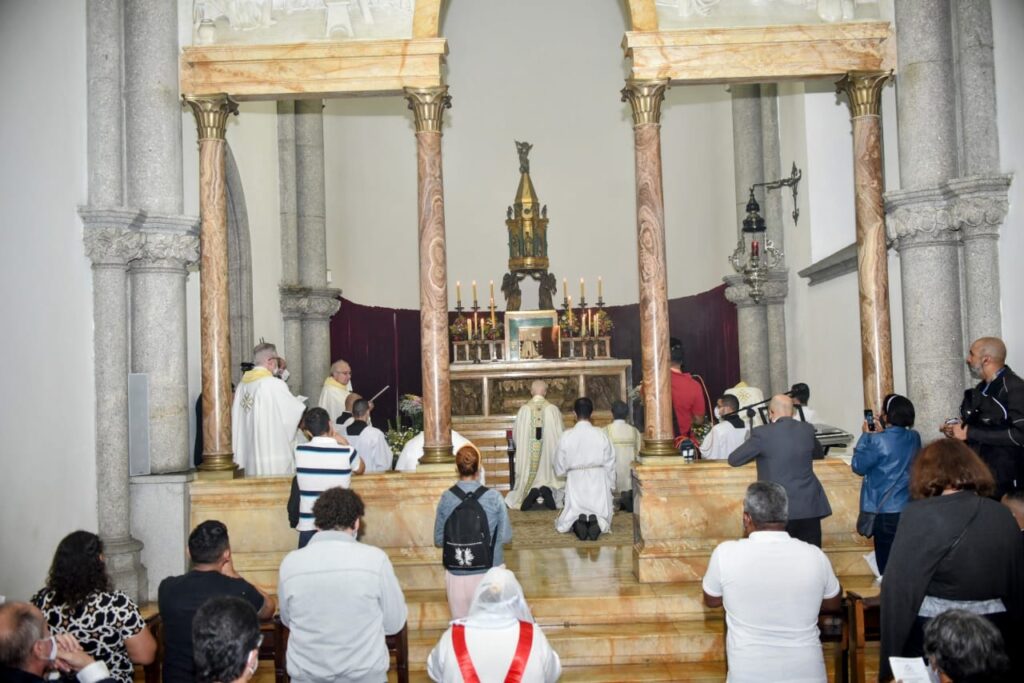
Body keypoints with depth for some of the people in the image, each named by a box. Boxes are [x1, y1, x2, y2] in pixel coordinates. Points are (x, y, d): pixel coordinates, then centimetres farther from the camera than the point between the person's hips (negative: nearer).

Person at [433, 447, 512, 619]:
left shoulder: (446, 498, -10)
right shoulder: (494, 497, -13)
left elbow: (439, 540, -1)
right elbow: (506, 536, -5)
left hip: (457, 572, 1)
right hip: (490, 570, -1)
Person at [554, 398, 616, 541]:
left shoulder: (566, 436, -9)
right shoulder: (601, 435, -8)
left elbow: (560, 468, 0)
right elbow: (610, 464, -1)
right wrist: (610, 486, 14)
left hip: (575, 483, 0)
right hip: (598, 483, 0)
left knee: (572, 516, 17)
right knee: (601, 515, 16)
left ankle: (577, 523, -17)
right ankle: (597, 523, -19)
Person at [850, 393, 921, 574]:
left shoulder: (878, 441, -20)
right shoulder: (914, 438, -1)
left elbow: (858, 466, -10)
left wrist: (865, 436, -5)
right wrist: (883, 431, 9)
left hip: (884, 510, -5)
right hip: (909, 508, 6)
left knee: (887, 560, 6)